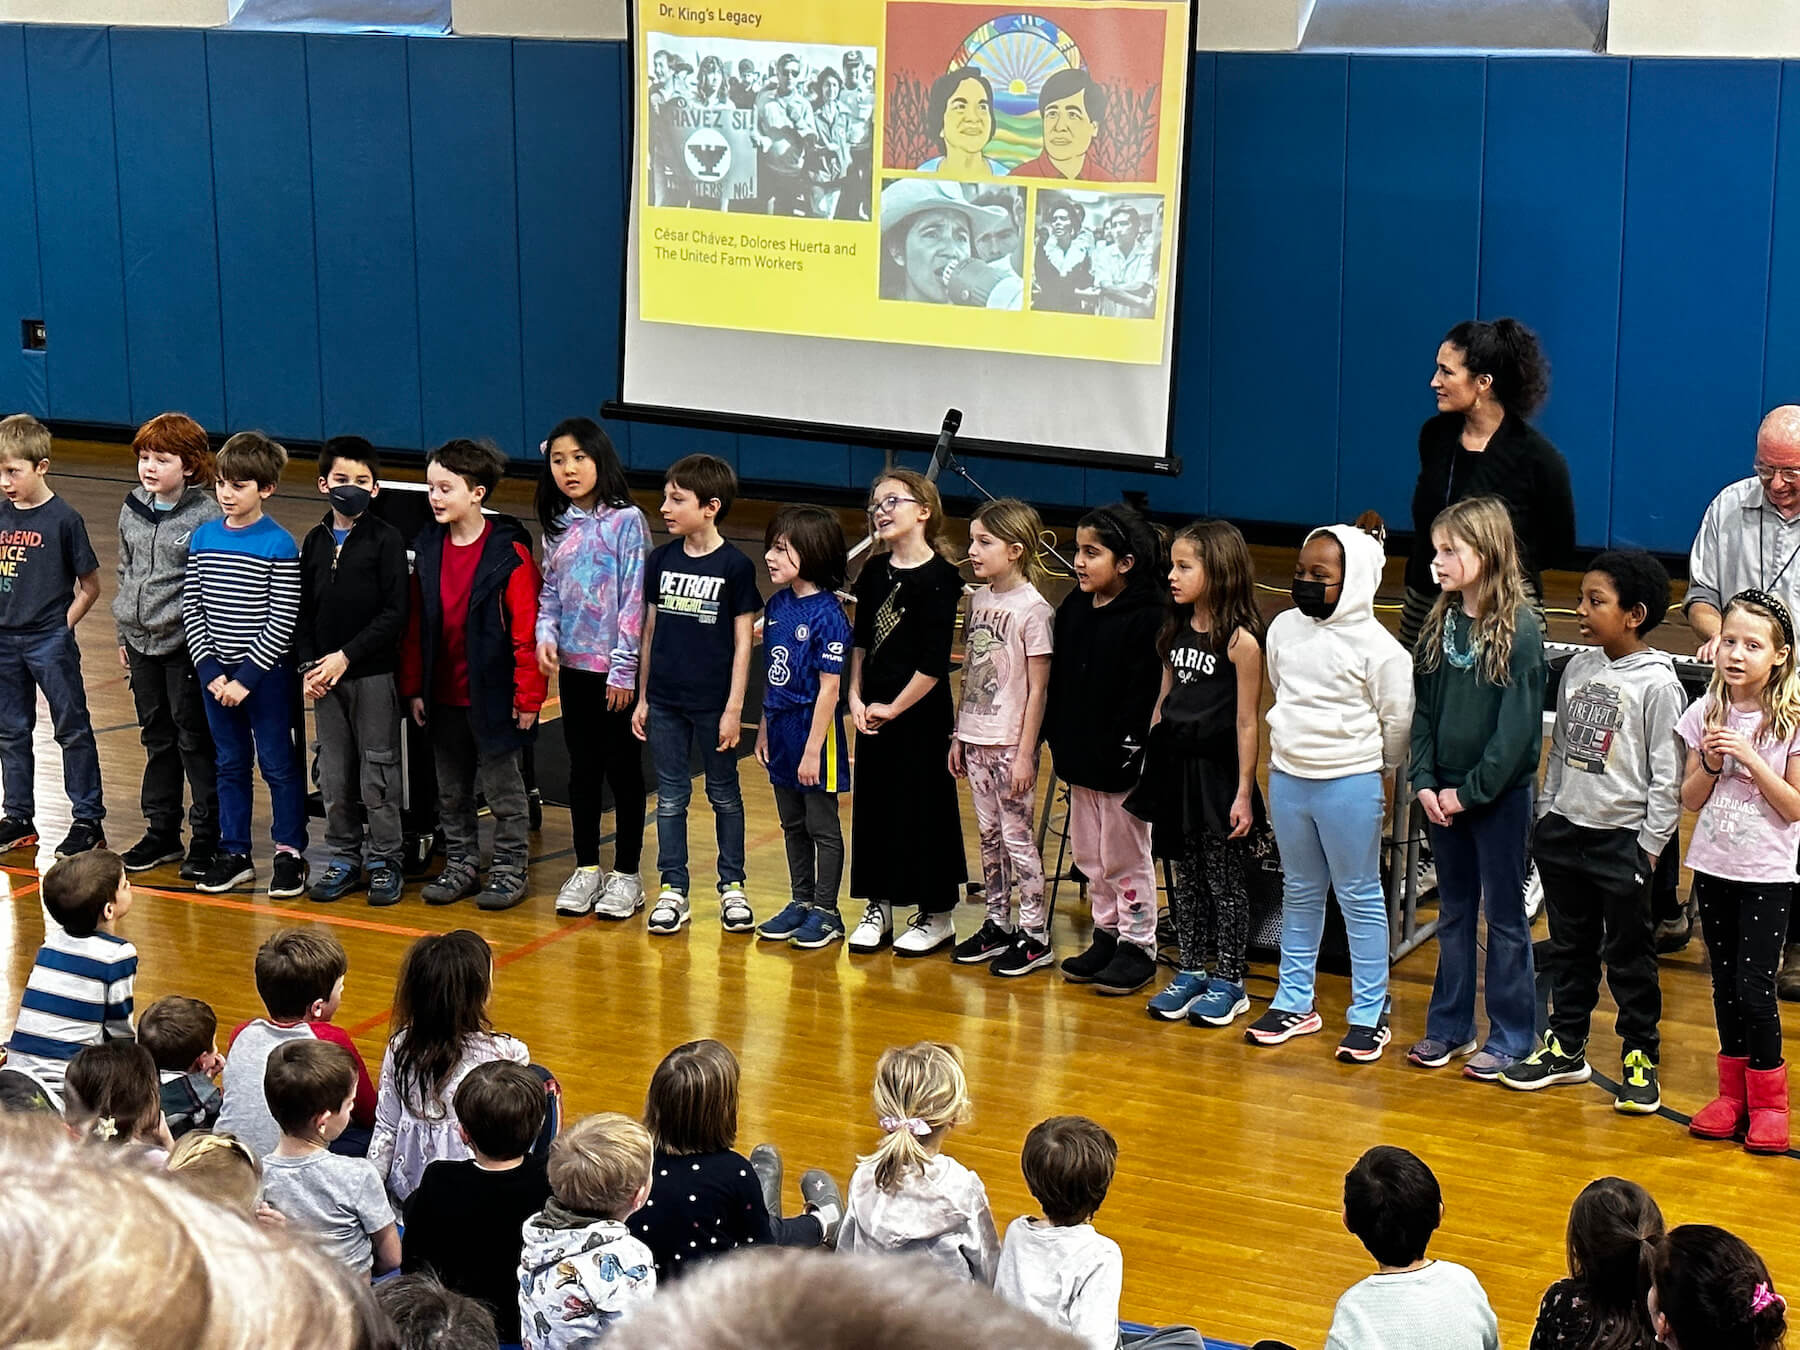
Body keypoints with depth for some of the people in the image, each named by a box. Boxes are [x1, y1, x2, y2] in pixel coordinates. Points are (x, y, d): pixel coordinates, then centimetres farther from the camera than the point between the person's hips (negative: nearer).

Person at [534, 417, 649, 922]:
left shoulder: (626, 521, -9)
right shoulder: (557, 527, 8)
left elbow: (634, 598, -12)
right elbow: (550, 592, 14)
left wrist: (623, 668, -14)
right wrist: (545, 635, -6)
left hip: (615, 668, -5)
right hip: (573, 665, 5)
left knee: (623, 768, 4)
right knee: (583, 767, 12)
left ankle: (626, 874, 13)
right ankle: (586, 869, 22)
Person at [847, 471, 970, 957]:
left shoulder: (939, 577, -14)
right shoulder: (874, 571, 6)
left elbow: (935, 663, -16)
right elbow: (860, 641, 12)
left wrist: (894, 709, -12)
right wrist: (856, 698, 2)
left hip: (920, 715, -6)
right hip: (873, 712, 6)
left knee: (924, 812, 2)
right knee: (873, 807, 11)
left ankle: (937, 916, 13)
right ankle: (878, 907, 23)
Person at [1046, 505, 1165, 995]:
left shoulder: (1145, 618, -17)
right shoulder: (1074, 607, 5)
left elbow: (1145, 694, -19)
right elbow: (1059, 680, 11)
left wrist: (1128, 749, -21)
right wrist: (1057, 736, 8)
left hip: (1121, 760, -8)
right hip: (1080, 754, 8)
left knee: (1125, 855, 3)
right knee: (1089, 853, 16)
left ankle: (1138, 945, 14)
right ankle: (1106, 934, 29)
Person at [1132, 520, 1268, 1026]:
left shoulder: (1240, 641, -14)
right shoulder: (1177, 631, 6)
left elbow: (1247, 723, -13)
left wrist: (1244, 793, -13)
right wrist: (1152, 765, 12)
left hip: (1217, 773, -6)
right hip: (1175, 768, 7)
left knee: (1225, 880, 5)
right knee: (1187, 878, 15)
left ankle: (1229, 980, 15)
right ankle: (1191, 971, 26)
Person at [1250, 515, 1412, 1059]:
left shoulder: (1376, 646, -15)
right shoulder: (1285, 629, 2)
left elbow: (1399, 719, -7)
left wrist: (1374, 769, 4)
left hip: (1351, 783, -6)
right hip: (1288, 776, 6)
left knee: (1360, 897, 4)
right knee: (1299, 893, 17)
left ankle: (1370, 1014, 11)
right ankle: (1294, 1003, 26)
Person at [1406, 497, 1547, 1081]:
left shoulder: (1519, 628, -13)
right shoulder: (1440, 623, 4)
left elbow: (1517, 725, -15)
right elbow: (1423, 709, 7)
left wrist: (1471, 791, -14)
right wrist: (1424, 781, -4)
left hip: (1500, 793, -6)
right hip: (1444, 795, 6)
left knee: (1504, 915, 4)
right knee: (1453, 912, 15)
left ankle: (1511, 1037, 14)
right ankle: (1449, 1026, 25)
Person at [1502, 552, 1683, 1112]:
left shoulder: (1657, 684, -13)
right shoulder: (1577, 669, 6)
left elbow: (1668, 776, -12)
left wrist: (1649, 846, -12)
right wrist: (1546, 817, 13)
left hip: (1623, 839, -6)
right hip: (1565, 830, 6)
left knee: (1629, 955, 4)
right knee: (1569, 947, 16)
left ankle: (1640, 1059, 15)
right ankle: (1566, 1049, 27)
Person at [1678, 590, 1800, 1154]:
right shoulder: (1708, 712, 2)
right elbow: (1690, 799, 5)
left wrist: (1750, 759, -21)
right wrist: (1710, 763, -14)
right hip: (1714, 868, 4)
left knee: (1754, 988, -7)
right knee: (1724, 985, 11)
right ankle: (1733, 1092, 23)